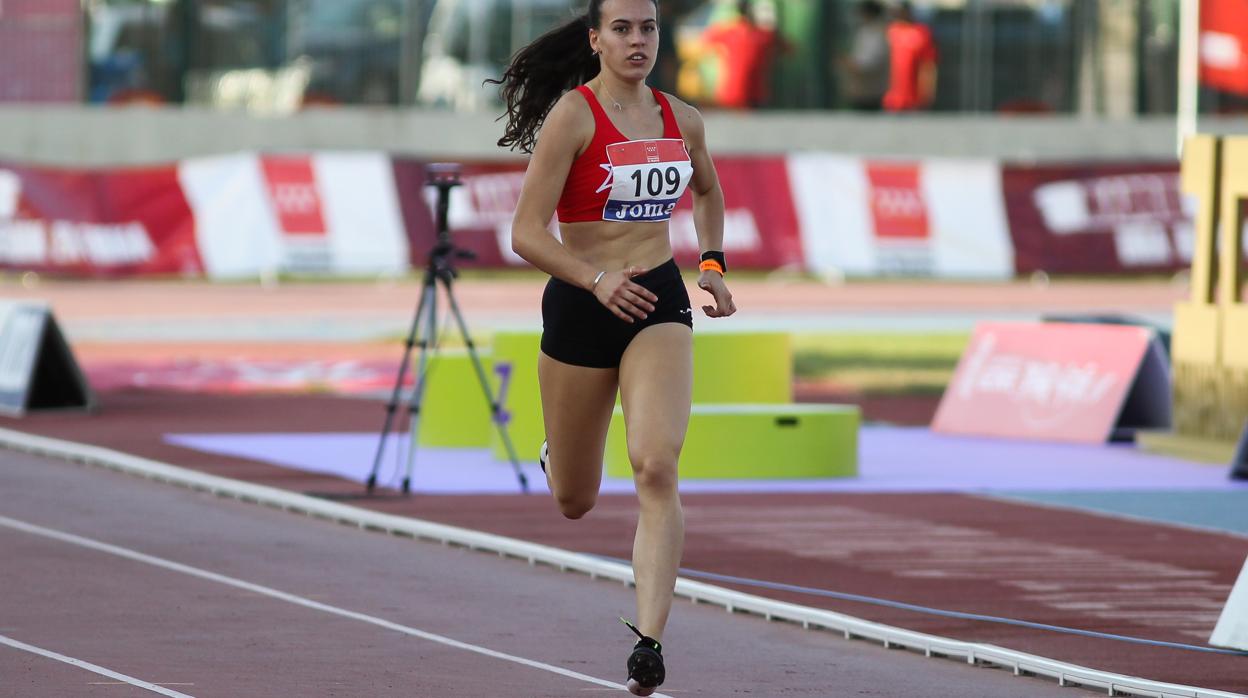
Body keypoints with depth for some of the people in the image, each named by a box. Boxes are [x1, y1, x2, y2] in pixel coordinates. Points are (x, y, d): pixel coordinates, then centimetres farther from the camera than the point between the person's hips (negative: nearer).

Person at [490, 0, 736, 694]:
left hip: (660, 303, 2)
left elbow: (709, 191, 27)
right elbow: (527, 232, -16)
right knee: (575, 502, 12)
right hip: (581, 303, -2)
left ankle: (650, 642, -21)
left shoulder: (682, 119, 4)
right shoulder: (573, 116, -12)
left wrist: (714, 263, 13)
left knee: (657, 468, -20)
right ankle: (557, 455, 51)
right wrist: (598, 280, -29)